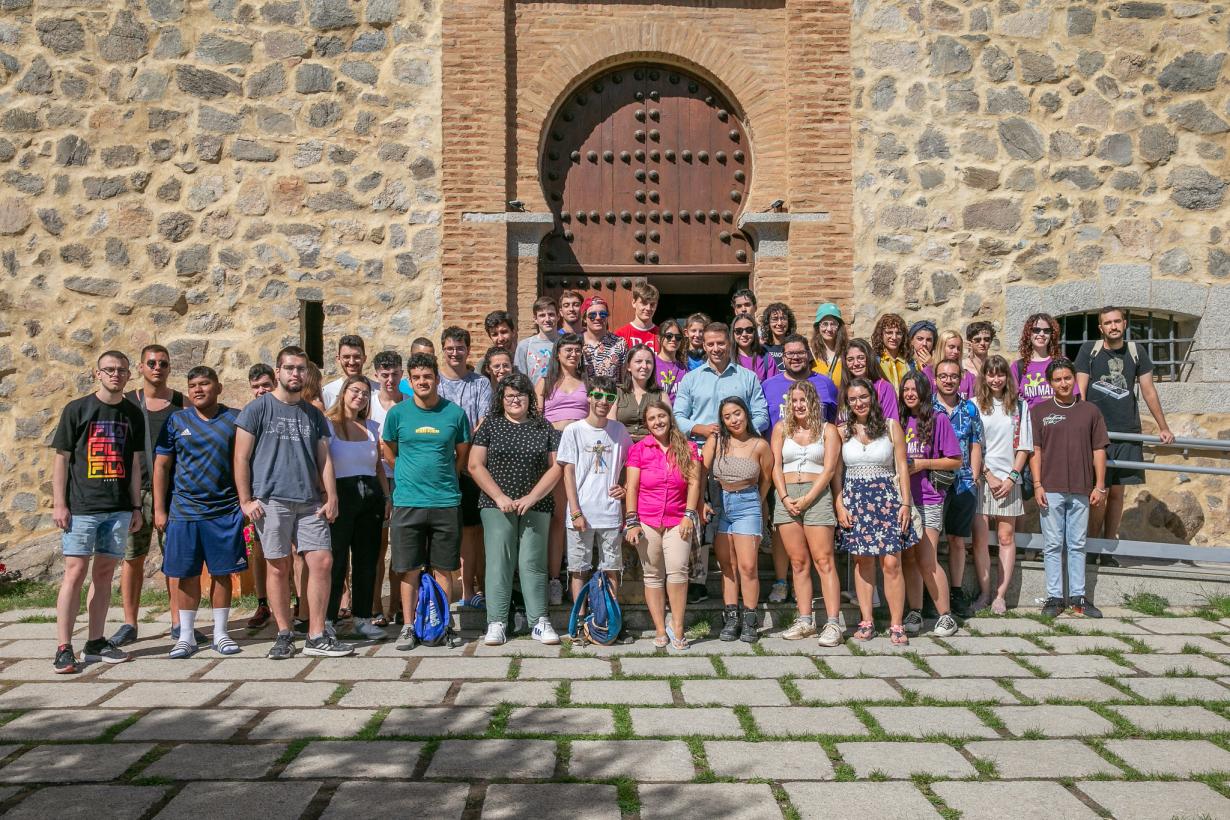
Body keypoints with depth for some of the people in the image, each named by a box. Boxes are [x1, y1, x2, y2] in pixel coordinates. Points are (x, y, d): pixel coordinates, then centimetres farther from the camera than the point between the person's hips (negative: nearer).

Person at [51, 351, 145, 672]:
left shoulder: (132, 414, 10)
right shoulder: (77, 409, 0)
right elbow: (62, 459, 0)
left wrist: (136, 507, 11)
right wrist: (59, 504, -7)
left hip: (119, 508, 4)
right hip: (81, 506, -3)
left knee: (105, 572, 8)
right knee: (75, 571, -5)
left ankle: (96, 642, 16)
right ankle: (63, 648, -1)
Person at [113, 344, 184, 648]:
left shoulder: (182, 403, 5)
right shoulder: (126, 403, 6)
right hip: (135, 489, 0)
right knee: (132, 557, 3)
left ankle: (178, 623, 11)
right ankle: (129, 624, 13)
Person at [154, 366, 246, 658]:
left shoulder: (234, 419, 3)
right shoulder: (176, 421, 5)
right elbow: (162, 466, 6)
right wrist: (159, 510, 2)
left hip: (225, 511, 0)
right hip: (184, 511, 1)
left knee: (222, 573, 5)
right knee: (187, 575, 5)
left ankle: (220, 633, 17)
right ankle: (186, 636, 16)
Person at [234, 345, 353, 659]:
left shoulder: (313, 414, 15)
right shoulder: (258, 408, 2)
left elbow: (324, 459, 13)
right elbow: (241, 458, -1)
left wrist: (331, 497, 3)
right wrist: (246, 500, -7)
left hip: (310, 503, 4)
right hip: (271, 501, -4)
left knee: (322, 562, -2)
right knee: (279, 567, 2)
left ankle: (316, 636, 6)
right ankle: (284, 635, 14)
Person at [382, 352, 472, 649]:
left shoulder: (455, 413, 2)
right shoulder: (397, 413, 2)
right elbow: (389, 453, 14)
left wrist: (442, 478, 7)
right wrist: (412, 474, 8)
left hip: (446, 502, 0)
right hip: (407, 502, 0)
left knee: (443, 569, 5)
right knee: (409, 569, 4)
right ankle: (409, 627, 13)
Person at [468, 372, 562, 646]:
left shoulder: (544, 428, 9)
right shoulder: (491, 425, 7)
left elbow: (555, 467, 4)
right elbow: (475, 465, 1)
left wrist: (532, 497, -7)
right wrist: (500, 497, -8)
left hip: (536, 507, 1)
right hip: (497, 506, -1)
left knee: (533, 563, 1)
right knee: (498, 562, -3)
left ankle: (539, 621, 7)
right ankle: (496, 623, 2)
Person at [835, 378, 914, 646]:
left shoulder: (891, 426, 4)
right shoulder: (842, 431, 8)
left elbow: (902, 467, 3)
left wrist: (905, 503, -3)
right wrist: (839, 504, -2)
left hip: (887, 498, -1)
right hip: (854, 500, 2)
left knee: (891, 563, -7)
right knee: (862, 562, 5)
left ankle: (896, 625, 1)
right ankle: (866, 621, 13)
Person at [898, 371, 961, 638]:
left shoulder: (938, 420, -1)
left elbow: (955, 460, -2)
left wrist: (923, 463, -12)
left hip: (928, 499, -4)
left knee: (926, 561, -8)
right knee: (908, 559, 6)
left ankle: (946, 616, 3)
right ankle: (914, 613, 15)